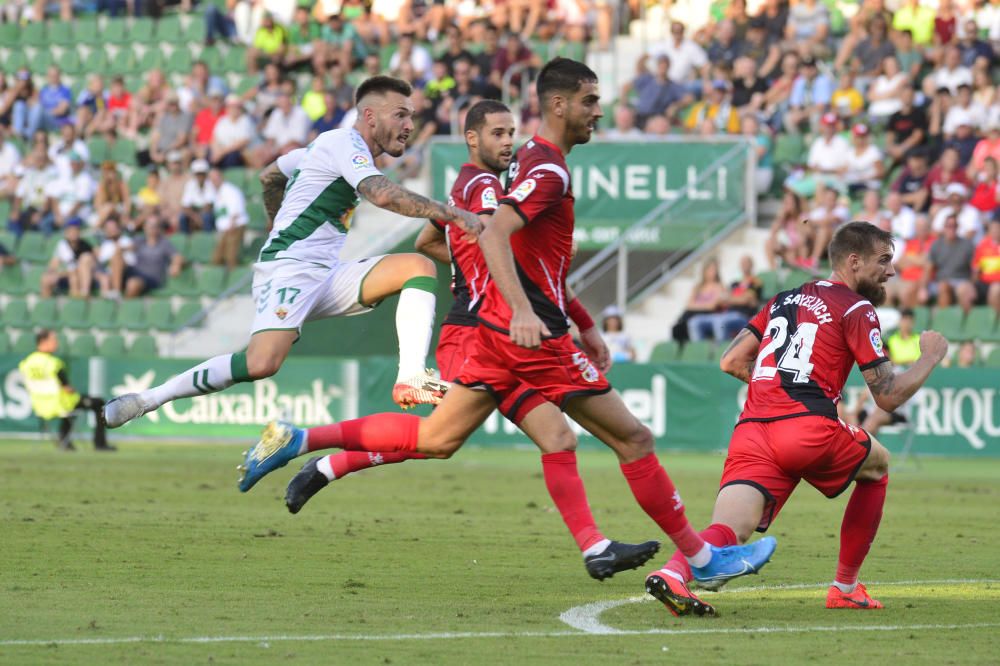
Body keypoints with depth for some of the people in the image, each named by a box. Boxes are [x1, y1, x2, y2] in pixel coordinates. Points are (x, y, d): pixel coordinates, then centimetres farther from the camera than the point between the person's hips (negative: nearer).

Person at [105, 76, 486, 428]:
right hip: (290, 267, -9)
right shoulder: (343, 142, -8)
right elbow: (383, 195, -26)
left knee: (419, 266, -8)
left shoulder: (346, 149, 21)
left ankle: (411, 378, -23)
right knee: (262, 363, -29)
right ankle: (148, 399, -15)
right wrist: (449, 213, -25)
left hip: (326, 276, 9)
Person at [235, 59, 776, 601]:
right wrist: (523, 311, -38)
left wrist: (581, 327, 28)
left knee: (435, 439, 9)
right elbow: (494, 234, -27)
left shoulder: (531, 160, 18)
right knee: (633, 438, -3)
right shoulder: (548, 169, -14)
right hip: (535, 335, -10)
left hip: (501, 329, 10)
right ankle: (702, 557, 3)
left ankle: (295, 439, 4)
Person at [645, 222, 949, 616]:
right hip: (807, 430, -5)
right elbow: (888, 397, 3)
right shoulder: (857, 309, 6)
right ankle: (845, 587, 28)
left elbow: (731, 362, 24)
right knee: (877, 465, 26)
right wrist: (931, 356, 20)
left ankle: (675, 571, -45)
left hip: (751, 431, 5)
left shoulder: (784, 300, 25)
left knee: (727, 534, -10)